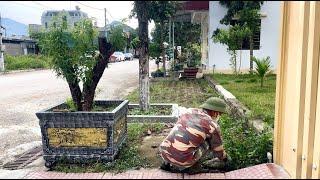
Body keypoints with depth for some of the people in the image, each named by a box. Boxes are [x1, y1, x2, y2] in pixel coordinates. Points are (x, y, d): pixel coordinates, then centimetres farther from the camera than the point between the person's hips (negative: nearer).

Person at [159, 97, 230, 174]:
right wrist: (225, 158, 40)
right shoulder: (213, 126, 1)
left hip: (165, 153, 5)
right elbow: (218, 149, 17)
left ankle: (167, 163, 22)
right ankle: (193, 166, 13)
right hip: (182, 160, -5)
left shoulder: (188, 111, 15)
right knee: (211, 141, 12)